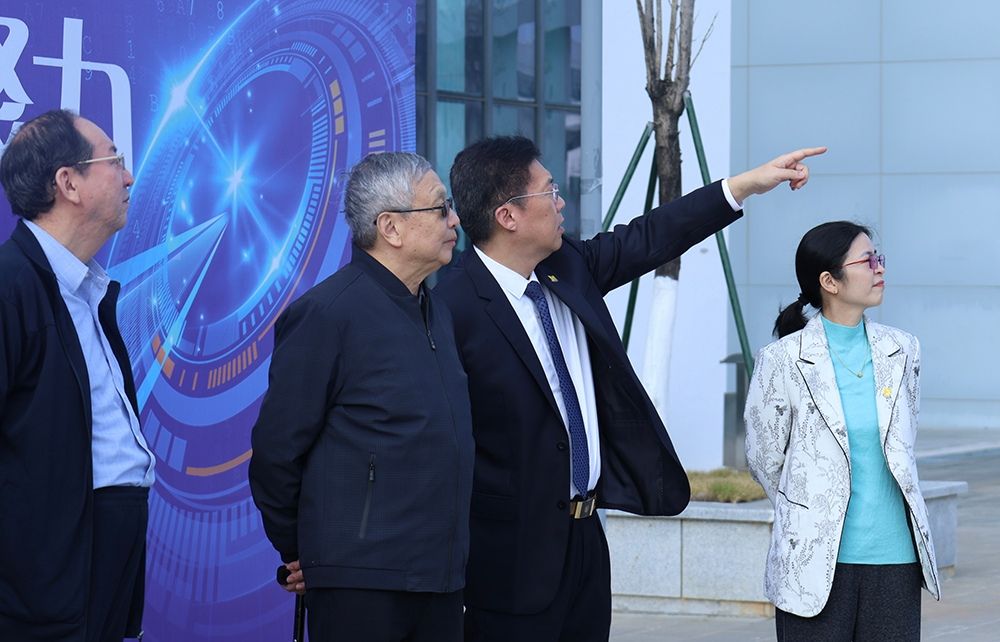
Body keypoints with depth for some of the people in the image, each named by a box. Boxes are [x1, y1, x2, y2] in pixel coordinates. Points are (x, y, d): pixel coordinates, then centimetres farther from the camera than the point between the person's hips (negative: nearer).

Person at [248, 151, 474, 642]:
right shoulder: (325, 314, -11)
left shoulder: (436, 311, 15)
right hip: (361, 580, -7)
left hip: (441, 579, 8)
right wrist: (297, 552, 1)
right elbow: (276, 449, -8)